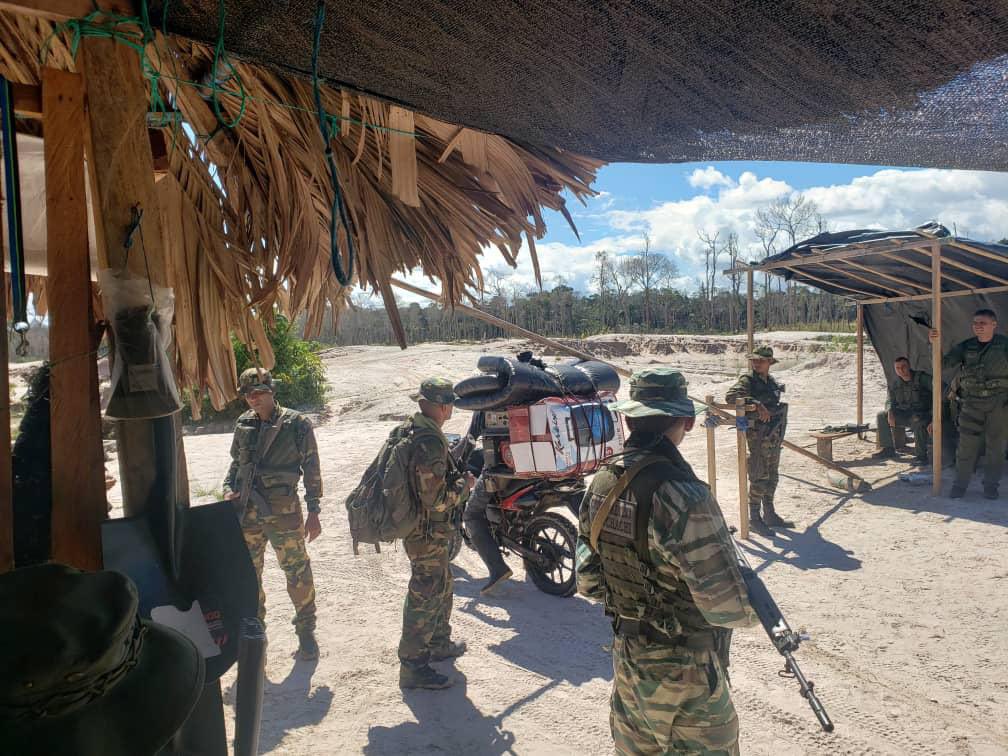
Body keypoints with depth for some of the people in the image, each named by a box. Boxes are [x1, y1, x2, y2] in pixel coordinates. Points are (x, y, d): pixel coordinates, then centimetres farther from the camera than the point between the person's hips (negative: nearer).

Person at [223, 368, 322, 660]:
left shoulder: (297, 424, -8)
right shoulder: (243, 425, 5)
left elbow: (311, 469, -4)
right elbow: (236, 463, 18)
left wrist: (313, 511, -5)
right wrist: (229, 489, 0)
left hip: (283, 512, -4)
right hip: (246, 512, 4)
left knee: (298, 573, 4)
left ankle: (306, 631, 23)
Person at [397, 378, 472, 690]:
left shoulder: (406, 430, 3)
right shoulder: (430, 443, -28)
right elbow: (437, 500, -28)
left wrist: (453, 474, 11)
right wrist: (463, 483, -12)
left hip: (415, 526, 10)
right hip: (429, 533, -10)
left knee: (442, 587, 25)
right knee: (425, 597, 3)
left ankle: (439, 643, 41)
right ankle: (413, 666, 15)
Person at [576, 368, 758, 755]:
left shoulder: (600, 485, -6)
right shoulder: (684, 497, -29)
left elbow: (588, 582, 2)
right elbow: (726, 606, -24)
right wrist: (757, 608, -3)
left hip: (626, 655, 7)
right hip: (684, 673, -7)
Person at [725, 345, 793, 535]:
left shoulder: (772, 382, 12)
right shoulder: (748, 381, -11)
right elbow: (730, 396, -29)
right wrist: (756, 404, -36)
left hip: (774, 436, 8)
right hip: (758, 436, -8)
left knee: (772, 477, 15)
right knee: (759, 478, -5)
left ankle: (769, 514, 26)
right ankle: (754, 519, 3)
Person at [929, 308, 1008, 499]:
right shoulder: (965, 347, 3)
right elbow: (944, 364, -6)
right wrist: (936, 345, -22)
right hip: (972, 403, 1)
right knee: (966, 445, 0)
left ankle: (991, 486, 18)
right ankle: (959, 485, 9)